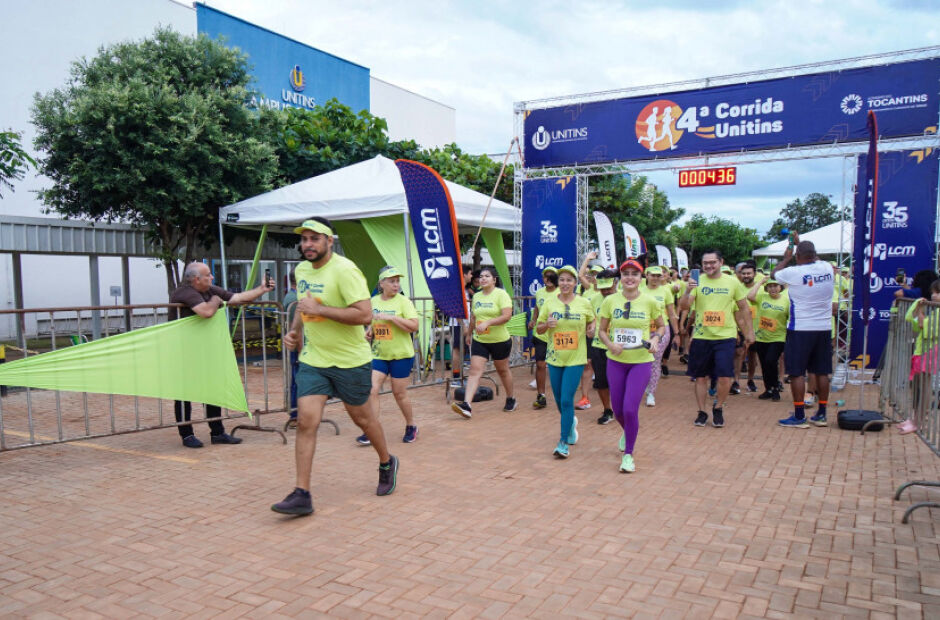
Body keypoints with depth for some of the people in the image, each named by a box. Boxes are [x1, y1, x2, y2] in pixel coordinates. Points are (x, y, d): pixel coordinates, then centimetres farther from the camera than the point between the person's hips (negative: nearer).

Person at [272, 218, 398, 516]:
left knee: (363, 418, 12)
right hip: (312, 360, 5)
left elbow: (365, 314, -27)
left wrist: (319, 309, -26)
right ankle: (302, 494, -1)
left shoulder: (344, 270, -18)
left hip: (350, 361, -5)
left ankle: (387, 464, 39)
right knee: (306, 421, -6)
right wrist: (295, 330, 9)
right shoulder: (301, 270, 6)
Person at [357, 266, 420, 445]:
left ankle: (411, 426, 28)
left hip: (401, 355, -4)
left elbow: (414, 326, -18)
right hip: (378, 354, 4)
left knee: (399, 393, 5)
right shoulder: (374, 301, 6)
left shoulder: (403, 301, -8)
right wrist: (369, 330, 2)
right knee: (372, 390, -8)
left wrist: (391, 317, -24)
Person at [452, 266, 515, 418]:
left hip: (500, 340, -4)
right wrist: (469, 334, 27)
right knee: (475, 371, -8)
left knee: (502, 370, 12)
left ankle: (510, 400, 34)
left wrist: (487, 323, -30)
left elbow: (507, 316, -21)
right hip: (479, 341, 4)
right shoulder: (476, 296, 8)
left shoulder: (501, 294, -10)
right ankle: (466, 405, -18)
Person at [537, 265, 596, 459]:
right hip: (555, 358, 3)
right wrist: (547, 324, -15)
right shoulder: (549, 303, 1)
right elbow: (538, 329, 7)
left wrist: (591, 330, -7)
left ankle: (563, 443, 0)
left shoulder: (584, 303, -2)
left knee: (567, 400, -10)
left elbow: (591, 321, 15)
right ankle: (571, 422, 46)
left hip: (576, 358, -3)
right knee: (559, 401, 13)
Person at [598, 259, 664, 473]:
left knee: (630, 408, -11)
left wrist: (655, 338, -12)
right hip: (616, 361, 2)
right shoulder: (610, 301, -2)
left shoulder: (650, 301, -6)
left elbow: (661, 326, 8)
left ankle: (628, 454, 9)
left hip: (641, 361, -2)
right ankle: (627, 432, 48)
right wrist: (610, 344, -14)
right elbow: (602, 330, 5)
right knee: (617, 409, 12)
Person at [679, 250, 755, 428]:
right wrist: (688, 291, -29)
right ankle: (701, 412, 23)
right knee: (701, 377, 8)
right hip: (701, 337, 1)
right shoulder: (697, 282, -1)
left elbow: (744, 308, 11)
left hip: (725, 336, 0)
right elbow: (684, 306, -11)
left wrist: (749, 332, 11)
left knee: (725, 378, -6)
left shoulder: (732, 282, 1)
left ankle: (718, 408, 18)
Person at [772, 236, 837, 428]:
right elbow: (814, 259, 25)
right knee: (822, 372, 12)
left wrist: (786, 258, 24)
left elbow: (774, 274, 8)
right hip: (824, 328, 5)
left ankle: (799, 416, 3)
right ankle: (821, 414, 20)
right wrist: (800, 243, 34)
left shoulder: (792, 273, -14)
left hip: (800, 330, -5)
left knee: (796, 373, 1)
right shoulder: (827, 268, 0)